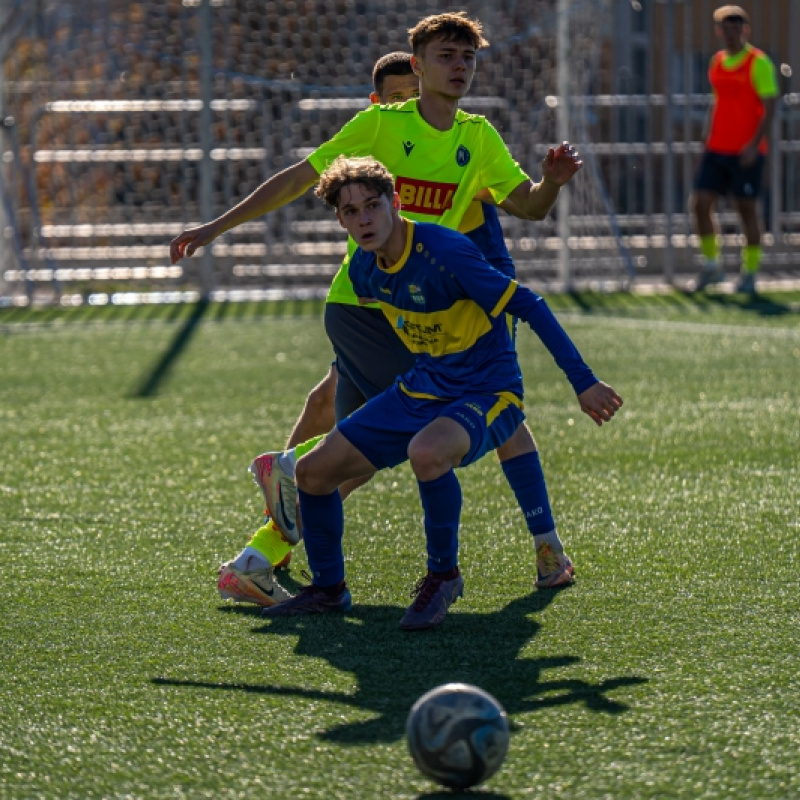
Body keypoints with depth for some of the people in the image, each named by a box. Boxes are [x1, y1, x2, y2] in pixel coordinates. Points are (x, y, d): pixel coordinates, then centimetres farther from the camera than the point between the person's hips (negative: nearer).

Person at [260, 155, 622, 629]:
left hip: (488, 394, -8)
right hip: (419, 391, 8)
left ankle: (444, 574, -16)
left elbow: (528, 306, -21)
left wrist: (583, 382, -21)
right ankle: (329, 589, 24)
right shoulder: (364, 269, 0)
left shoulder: (445, 252, -24)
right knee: (313, 471, 2)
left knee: (426, 453, -40)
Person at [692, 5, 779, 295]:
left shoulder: (759, 62, -8)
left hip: (746, 152, -6)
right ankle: (711, 265, 12)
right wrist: (708, 132, 12)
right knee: (701, 204, -2)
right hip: (717, 149, 6)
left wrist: (755, 144, -20)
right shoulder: (718, 61, 12)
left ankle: (750, 273, 9)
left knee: (747, 209, -1)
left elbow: (769, 107, -12)